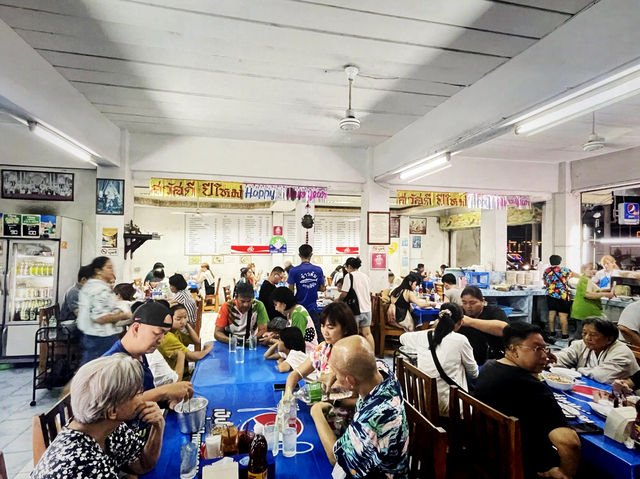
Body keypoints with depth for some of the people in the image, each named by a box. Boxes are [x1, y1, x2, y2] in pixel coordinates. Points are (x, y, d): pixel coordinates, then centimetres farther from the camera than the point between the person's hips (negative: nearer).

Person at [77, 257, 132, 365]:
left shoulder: (88, 285, 12)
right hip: (103, 339, -10)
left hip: (88, 335, 10)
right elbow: (100, 318, -26)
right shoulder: (102, 289, -20)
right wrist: (124, 315, -17)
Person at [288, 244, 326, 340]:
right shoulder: (318, 270, -4)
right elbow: (322, 288, 2)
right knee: (317, 332, 9)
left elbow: (291, 291, -9)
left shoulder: (294, 271, -10)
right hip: (313, 307, 2)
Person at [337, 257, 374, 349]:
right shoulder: (365, 276, 10)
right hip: (367, 308, 6)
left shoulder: (349, 276, -10)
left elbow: (344, 294, -13)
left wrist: (337, 300, 4)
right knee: (367, 333, 10)